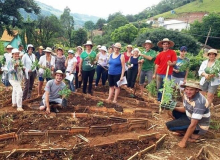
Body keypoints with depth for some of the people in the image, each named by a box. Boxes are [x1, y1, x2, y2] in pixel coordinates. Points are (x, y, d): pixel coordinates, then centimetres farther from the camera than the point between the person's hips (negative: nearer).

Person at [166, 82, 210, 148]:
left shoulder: (199, 102, -34)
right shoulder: (187, 95, -9)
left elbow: (193, 125, -31)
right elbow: (185, 109, 9)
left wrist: (184, 141, -24)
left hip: (199, 126, -8)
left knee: (169, 125, -16)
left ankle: (194, 134, -2)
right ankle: (184, 132, 9)